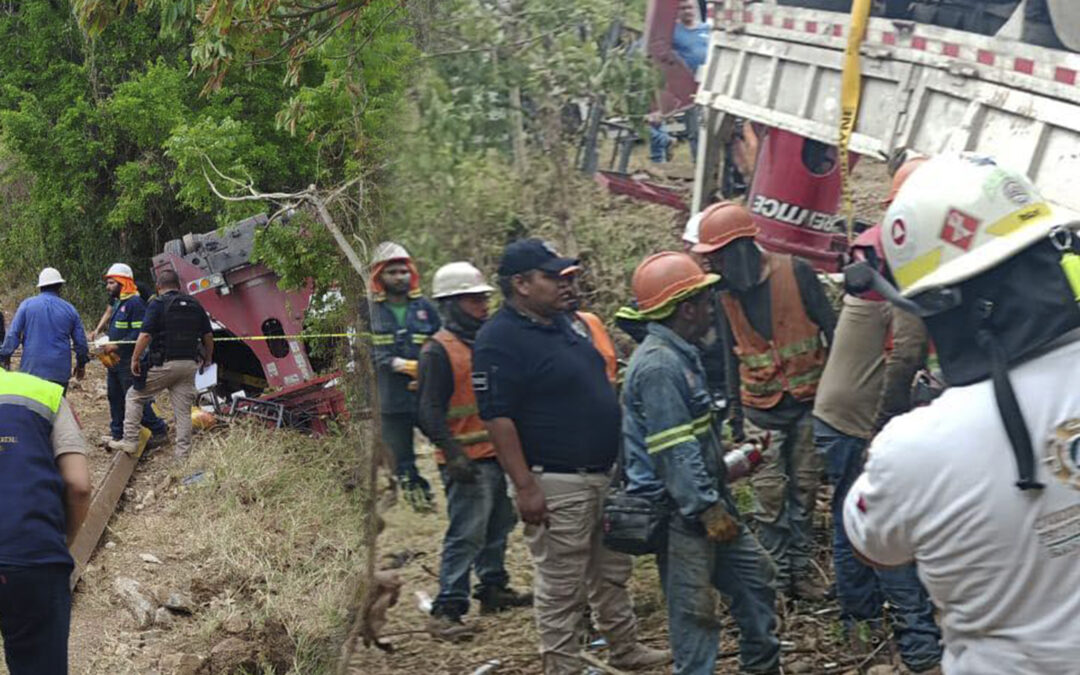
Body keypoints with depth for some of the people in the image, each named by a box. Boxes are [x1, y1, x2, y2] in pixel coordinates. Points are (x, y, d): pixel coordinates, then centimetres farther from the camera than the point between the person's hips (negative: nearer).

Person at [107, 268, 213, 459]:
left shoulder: (158, 304, -6)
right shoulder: (194, 304, 11)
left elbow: (145, 335, -15)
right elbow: (208, 335, 14)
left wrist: (135, 359, -8)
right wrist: (207, 358, 27)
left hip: (164, 364, -5)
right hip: (189, 364, 5)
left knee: (135, 396, 11)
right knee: (183, 410, 8)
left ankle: (130, 441, 7)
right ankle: (183, 453, 6)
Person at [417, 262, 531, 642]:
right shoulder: (438, 351, -11)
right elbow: (430, 410, -15)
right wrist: (453, 454, -23)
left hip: (500, 453, 8)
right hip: (469, 461, -8)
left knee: (499, 526, 17)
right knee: (466, 535, -10)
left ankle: (494, 589, 31)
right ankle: (446, 610, -8)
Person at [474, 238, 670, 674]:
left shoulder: (564, 323, 12)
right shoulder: (499, 340, -17)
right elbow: (497, 418, -21)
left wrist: (619, 459, 21)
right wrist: (525, 487, -24)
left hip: (604, 473, 9)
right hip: (555, 485, -9)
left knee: (611, 572, 21)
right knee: (561, 587, -1)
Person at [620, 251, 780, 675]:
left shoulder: (680, 355, 12)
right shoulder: (658, 365, -21)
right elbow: (674, 451, -25)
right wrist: (707, 509, -24)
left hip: (705, 500, 11)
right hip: (679, 512, -11)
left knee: (754, 573, 17)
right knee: (694, 609, -3)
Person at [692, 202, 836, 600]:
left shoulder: (795, 273, -11)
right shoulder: (726, 291, 2)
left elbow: (830, 328, -5)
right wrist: (735, 411, 13)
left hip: (809, 401, -2)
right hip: (761, 408, 2)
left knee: (804, 488, 5)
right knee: (769, 494, 0)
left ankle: (801, 567, 15)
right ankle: (778, 573, 9)